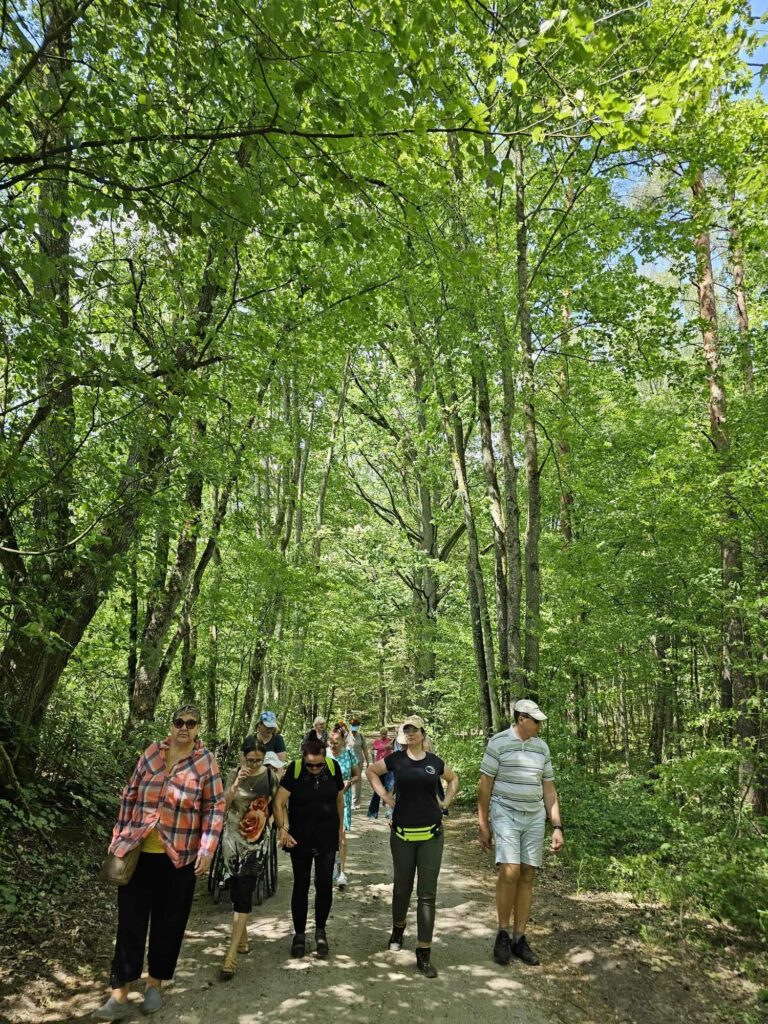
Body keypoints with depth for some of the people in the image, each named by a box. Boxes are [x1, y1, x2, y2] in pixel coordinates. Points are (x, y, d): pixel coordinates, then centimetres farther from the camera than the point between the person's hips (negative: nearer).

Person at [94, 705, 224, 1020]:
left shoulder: (206, 763, -9)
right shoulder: (152, 752, -1)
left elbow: (215, 809, -6)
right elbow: (131, 795, 6)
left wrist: (206, 851, -12)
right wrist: (120, 837, 6)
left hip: (178, 857, -2)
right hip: (138, 852, 2)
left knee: (169, 923, 12)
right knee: (131, 921, 6)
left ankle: (155, 984, 32)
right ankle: (119, 996, 16)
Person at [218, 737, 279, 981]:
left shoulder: (271, 776, -7)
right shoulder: (235, 775, -5)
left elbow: (277, 805, 5)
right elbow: (223, 805, -11)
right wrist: (236, 784, -25)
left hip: (257, 841, -2)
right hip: (234, 838, 2)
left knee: (244, 894, -7)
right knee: (236, 891, 14)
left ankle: (232, 955, -5)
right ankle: (242, 937, 35)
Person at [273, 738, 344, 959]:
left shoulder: (333, 767, -11)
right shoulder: (294, 769, -19)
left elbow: (339, 799, 4)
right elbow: (279, 802, -16)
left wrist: (340, 827, 12)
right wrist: (283, 829, -26)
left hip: (327, 838, 1)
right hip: (300, 839, -1)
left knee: (325, 885, 4)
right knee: (300, 886, 9)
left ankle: (320, 930, 26)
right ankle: (299, 933, 27)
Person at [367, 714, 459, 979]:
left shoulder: (435, 762, 0)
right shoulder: (396, 759, -4)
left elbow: (453, 779, 21)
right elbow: (371, 771, 13)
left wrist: (446, 801, 7)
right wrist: (383, 794, 2)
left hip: (431, 833, 0)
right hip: (403, 833, 0)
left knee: (427, 893, 0)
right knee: (402, 886, 15)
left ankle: (424, 953, 8)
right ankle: (397, 930, 43)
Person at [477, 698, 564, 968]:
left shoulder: (541, 747, 8)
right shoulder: (498, 742, -8)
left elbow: (549, 789, 12)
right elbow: (485, 785, -5)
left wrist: (557, 827, 6)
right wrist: (483, 825, -4)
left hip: (534, 818, 5)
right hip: (506, 814, -5)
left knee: (527, 876, 5)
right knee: (510, 872, -15)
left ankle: (519, 939, 17)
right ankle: (503, 933, 5)